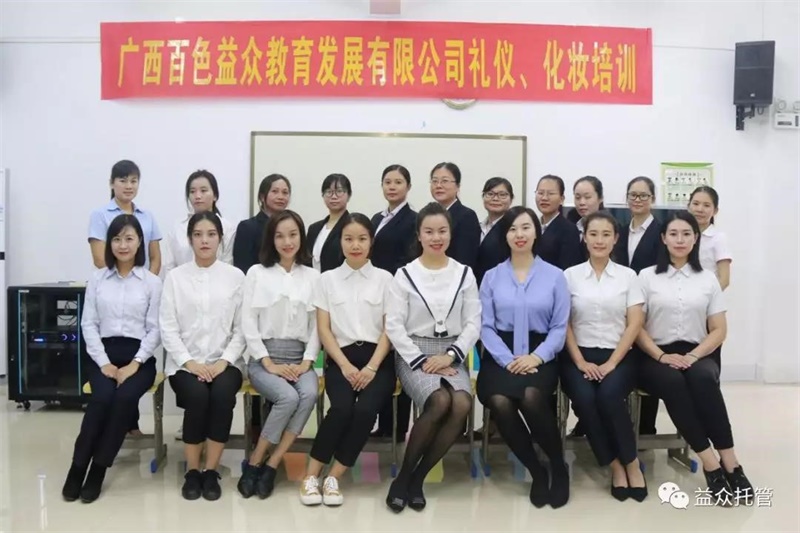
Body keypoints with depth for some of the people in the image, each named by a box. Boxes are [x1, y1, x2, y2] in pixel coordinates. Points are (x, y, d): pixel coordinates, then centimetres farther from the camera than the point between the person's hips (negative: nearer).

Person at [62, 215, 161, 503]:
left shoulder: (152, 282, 4)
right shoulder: (97, 279, 10)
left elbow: (155, 329, 0)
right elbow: (88, 324, 5)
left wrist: (134, 364, -13)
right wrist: (104, 362, -8)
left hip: (139, 356, -1)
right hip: (104, 354, 1)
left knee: (125, 397, -31)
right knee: (102, 398, -29)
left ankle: (98, 470, -18)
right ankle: (78, 467, -14)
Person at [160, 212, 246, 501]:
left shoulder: (235, 276, 5)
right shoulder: (175, 276, 5)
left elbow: (242, 327, 3)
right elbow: (168, 327, 0)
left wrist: (224, 361, -11)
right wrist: (189, 362, -12)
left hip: (224, 362, 0)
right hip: (185, 362, 0)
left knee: (223, 395, -31)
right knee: (197, 396, -30)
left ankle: (211, 471, -14)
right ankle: (192, 471, -9)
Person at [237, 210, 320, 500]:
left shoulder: (313, 276, 10)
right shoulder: (257, 273, 4)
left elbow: (316, 324, 7)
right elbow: (248, 322, -1)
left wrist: (307, 361, -7)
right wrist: (269, 363, -10)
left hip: (298, 357, 2)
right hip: (264, 356, -2)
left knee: (309, 394, -30)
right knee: (288, 397, -31)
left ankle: (271, 466, -18)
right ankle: (253, 463, -11)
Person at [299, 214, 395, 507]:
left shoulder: (385, 278, 8)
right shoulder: (328, 278, 9)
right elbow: (324, 329, 4)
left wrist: (371, 367, -11)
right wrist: (345, 365, -10)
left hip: (377, 359, 0)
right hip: (340, 358, 0)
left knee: (366, 409, -27)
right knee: (342, 408, -28)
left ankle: (333, 477, -13)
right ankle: (311, 475, -12)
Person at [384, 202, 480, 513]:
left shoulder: (464, 274, 8)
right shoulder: (405, 275, 1)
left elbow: (473, 323, 5)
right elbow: (393, 325, -4)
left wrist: (449, 355, -11)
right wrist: (421, 361, -14)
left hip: (451, 354, 3)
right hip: (413, 353, -2)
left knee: (463, 405, -28)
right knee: (440, 402, -31)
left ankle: (417, 477, -10)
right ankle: (403, 475, -10)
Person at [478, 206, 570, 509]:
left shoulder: (555, 276, 7)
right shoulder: (491, 276, 10)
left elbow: (560, 327, 3)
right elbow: (486, 326, 2)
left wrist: (537, 357, -13)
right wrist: (508, 360, -13)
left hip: (540, 355, -1)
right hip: (501, 355, 1)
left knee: (531, 398, -33)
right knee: (499, 402, -30)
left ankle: (558, 466, -6)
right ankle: (536, 471, -6)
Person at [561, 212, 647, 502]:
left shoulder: (628, 275, 7)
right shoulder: (570, 275, 6)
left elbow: (635, 324, 0)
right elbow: (564, 324, 2)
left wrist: (611, 364, -11)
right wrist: (580, 362, -9)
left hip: (619, 356, 0)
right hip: (579, 356, 0)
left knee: (609, 396, -31)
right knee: (585, 399, -30)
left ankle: (631, 463, -9)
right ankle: (616, 465, -11)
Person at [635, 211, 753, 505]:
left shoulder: (708, 279, 12)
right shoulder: (647, 276, 6)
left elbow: (719, 330, 8)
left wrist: (693, 355, -10)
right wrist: (661, 356, -14)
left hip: (697, 355, 1)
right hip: (656, 357, -1)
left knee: (703, 378, -34)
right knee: (673, 382, -35)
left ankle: (728, 462, -31)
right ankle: (713, 464, -32)